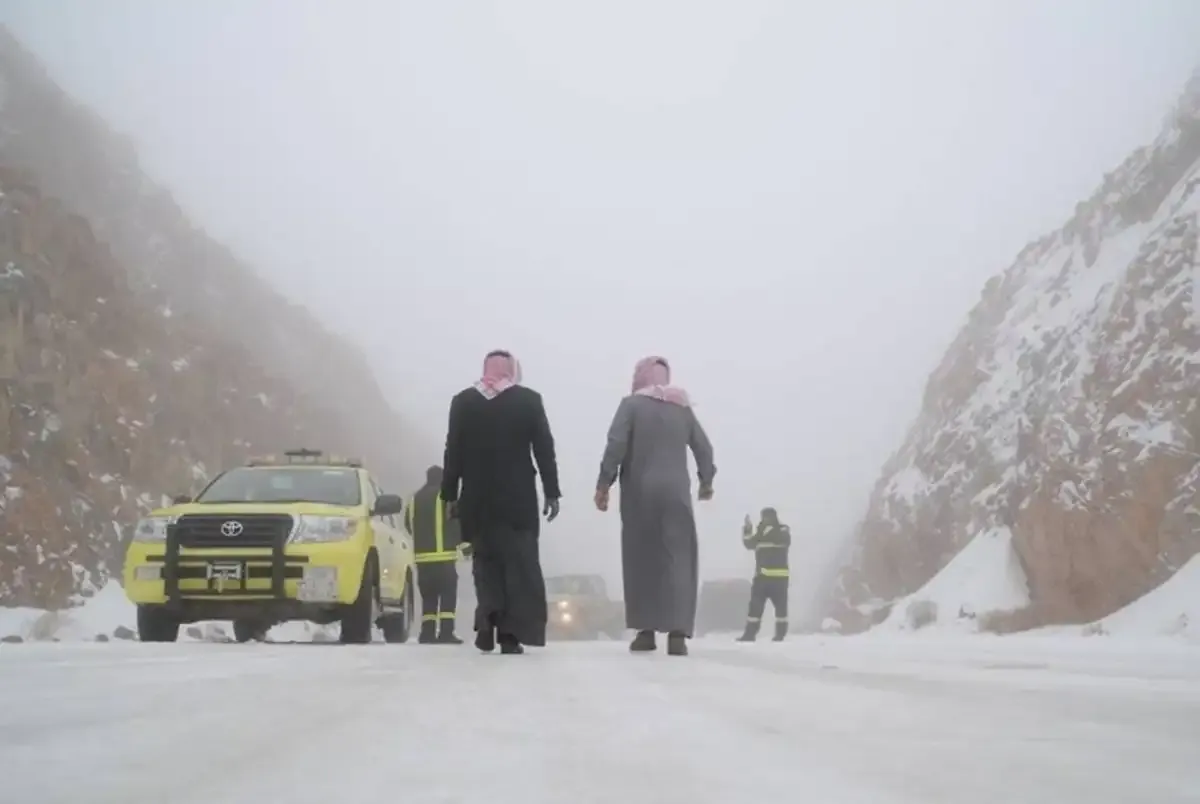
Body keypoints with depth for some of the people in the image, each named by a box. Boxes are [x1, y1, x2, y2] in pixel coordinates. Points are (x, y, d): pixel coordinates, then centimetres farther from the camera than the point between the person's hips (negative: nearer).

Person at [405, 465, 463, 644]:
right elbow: (456, 522, -10)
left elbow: (409, 525, 19)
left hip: (422, 555, 6)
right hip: (444, 555, -6)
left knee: (428, 596, 12)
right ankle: (446, 632, -13)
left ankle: (427, 633, 6)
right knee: (448, 595, -5)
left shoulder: (415, 499, 13)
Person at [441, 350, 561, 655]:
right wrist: (551, 492, 2)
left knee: (486, 560, 11)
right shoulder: (529, 399, 0)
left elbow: (453, 451, 4)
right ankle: (511, 633, -5)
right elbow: (544, 449, -1)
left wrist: (450, 495, 8)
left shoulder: (463, 401, 4)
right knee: (520, 563, 3)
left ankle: (488, 623, -8)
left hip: (478, 499, 2)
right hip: (518, 499, -2)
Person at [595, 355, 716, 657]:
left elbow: (616, 444, -10)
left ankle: (646, 631, 10)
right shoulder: (683, 407, 10)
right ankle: (677, 633, -16)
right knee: (678, 559, -2)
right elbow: (704, 448, 13)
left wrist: (604, 483, -5)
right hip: (675, 493, 2)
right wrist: (706, 481, 29)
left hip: (640, 492, -2)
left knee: (641, 559, 9)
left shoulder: (632, 404, 0)